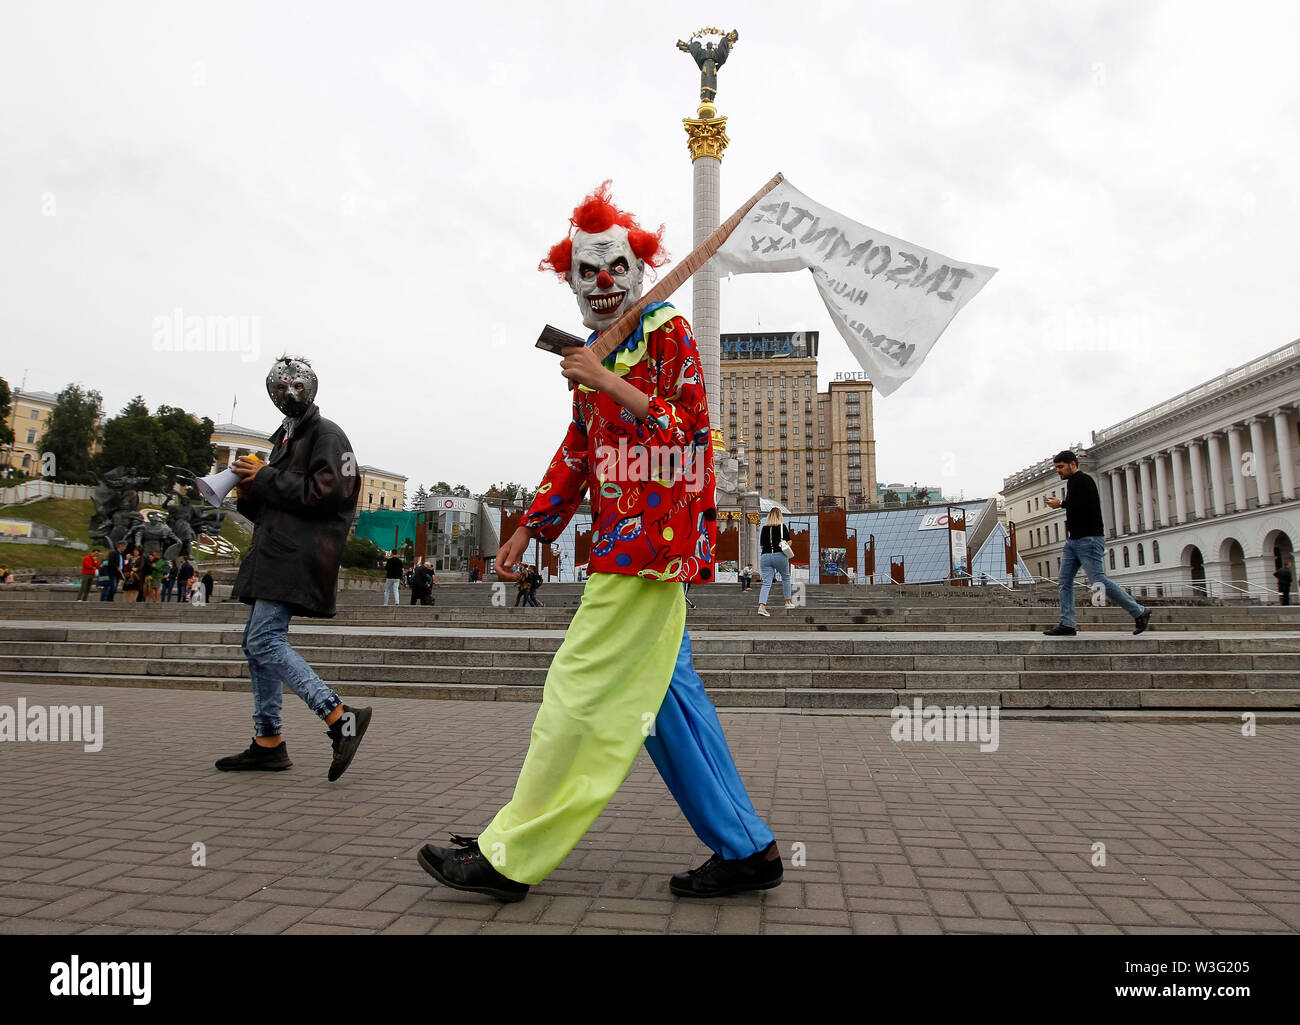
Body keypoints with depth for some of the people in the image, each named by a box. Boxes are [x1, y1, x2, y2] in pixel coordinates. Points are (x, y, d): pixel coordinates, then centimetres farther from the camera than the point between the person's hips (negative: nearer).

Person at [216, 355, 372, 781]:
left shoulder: (326, 434, -3)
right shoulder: (285, 439, 25)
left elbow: (326, 491, -19)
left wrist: (266, 478, -12)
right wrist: (249, 497, 5)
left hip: (300, 555, -10)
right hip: (276, 554, 10)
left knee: (266, 641, -18)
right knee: (257, 643, 10)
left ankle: (341, 718, -19)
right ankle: (268, 743, 18)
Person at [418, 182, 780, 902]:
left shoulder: (669, 333, -1)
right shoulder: (597, 355, 23)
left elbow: (687, 431, -12)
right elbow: (578, 451, 25)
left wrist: (609, 383, -21)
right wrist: (530, 528, 22)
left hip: (655, 532, -9)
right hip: (626, 540, 9)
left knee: (581, 693, -7)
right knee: (665, 689, 9)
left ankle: (510, 858, 5)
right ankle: (744, 849, 18)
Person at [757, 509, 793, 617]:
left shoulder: (764, 529, 8)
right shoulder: (782, 527, 0)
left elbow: (761, 546, 10)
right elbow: (788, 543, -1)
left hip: (765, 556, 2)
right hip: (779, 556, -2)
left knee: (766, 583, -1)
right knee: (786, 578, 22)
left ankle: (761, 606, -17)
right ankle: (788, 602, 29)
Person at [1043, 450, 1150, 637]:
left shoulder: (1083, 480, -9)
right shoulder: (1072, 482, 21)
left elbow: (1085, 505, -23)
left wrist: (1061, 504, -13)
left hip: (1088, 540, -10)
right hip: (1073, 540, 10)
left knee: (1098, 581, -9)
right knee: (1064, 581, 2)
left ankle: (1139, 613, 4)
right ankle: (1067, 624, 2)